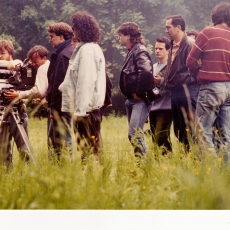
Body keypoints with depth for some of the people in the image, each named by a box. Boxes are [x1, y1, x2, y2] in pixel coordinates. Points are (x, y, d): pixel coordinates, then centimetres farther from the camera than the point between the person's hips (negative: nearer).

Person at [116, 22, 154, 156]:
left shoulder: (140, 51, -12)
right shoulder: (131, 52, 18)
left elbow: (146, 72, -29)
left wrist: (139, 93, -21)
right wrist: (130, 95, 12)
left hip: (140, 100, -10)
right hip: (132, 100, 10)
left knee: (134, 134, -17)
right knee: (134, 134, 11)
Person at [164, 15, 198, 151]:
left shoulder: (190, 44, -11)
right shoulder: (173, 45, 17)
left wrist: (185, 83, -17)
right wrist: (167, 81, 11)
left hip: (187, 92, -9)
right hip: (175, 92, 9)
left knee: (190, 130, -8)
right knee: (179, 130, 12)